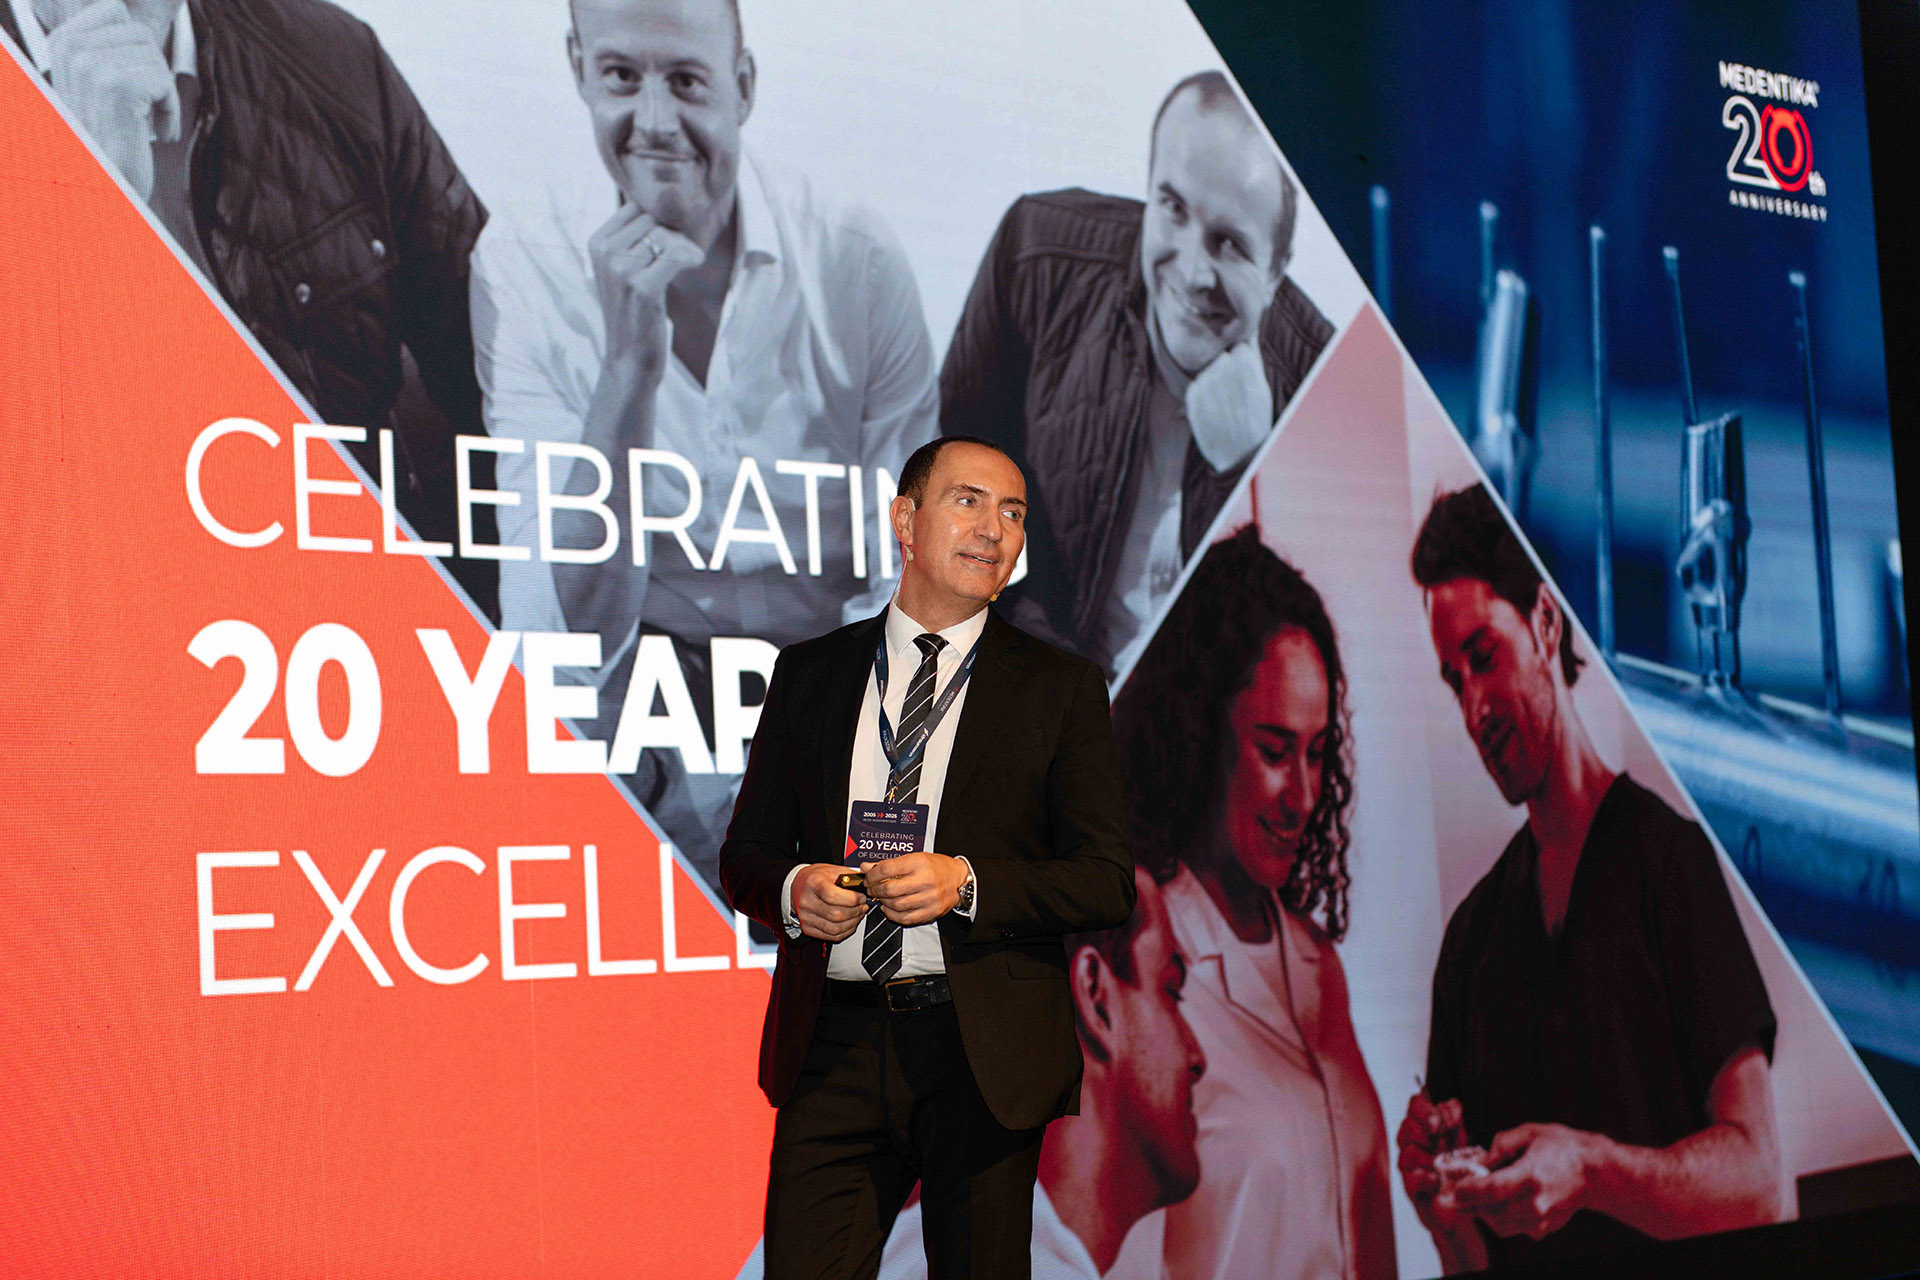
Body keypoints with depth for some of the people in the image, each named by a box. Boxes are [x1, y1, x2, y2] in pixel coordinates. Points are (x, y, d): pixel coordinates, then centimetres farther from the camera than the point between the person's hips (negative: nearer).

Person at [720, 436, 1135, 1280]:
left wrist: (965, 884, -16)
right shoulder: (808, 673, 11)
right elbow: (746, 855, 14)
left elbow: (1107, 883, 0)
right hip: (835, 1045, 1)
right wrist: (791, 890, -9)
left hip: (984, 1053, -1)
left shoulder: (1060, 688, 5)